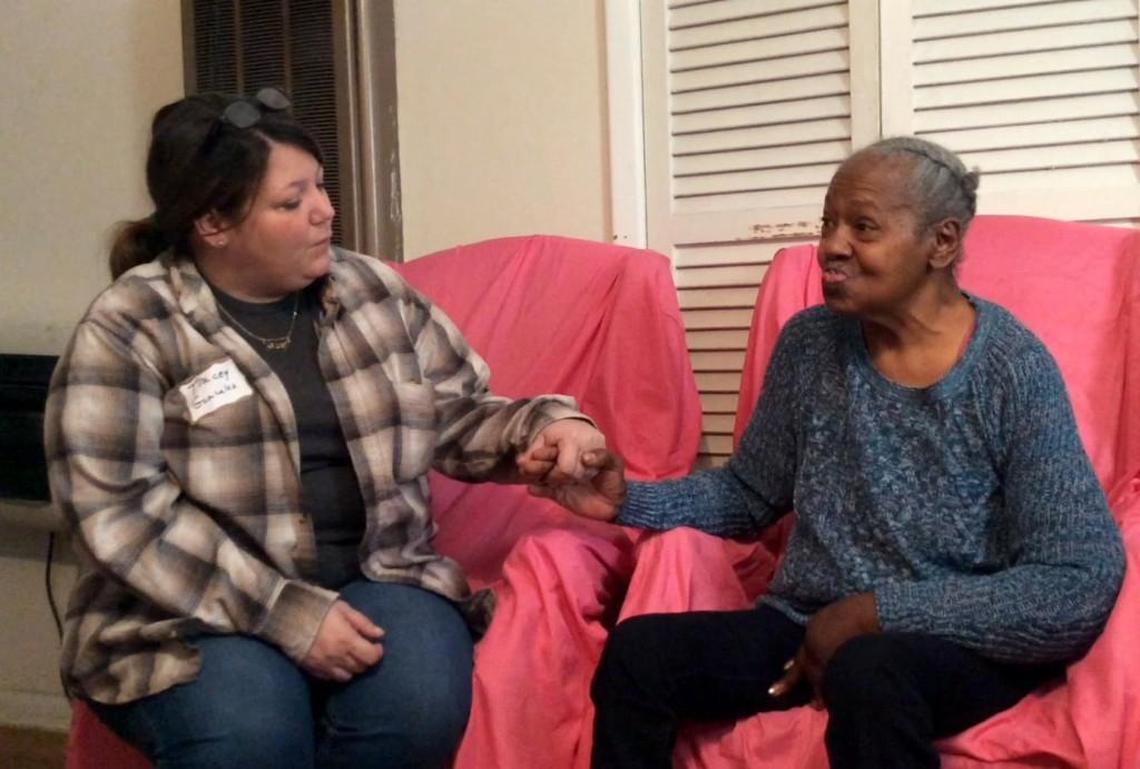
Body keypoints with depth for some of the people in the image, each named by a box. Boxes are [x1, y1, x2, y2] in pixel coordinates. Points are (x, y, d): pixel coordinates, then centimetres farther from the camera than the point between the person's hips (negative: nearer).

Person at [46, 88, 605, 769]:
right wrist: (288, 615, -21)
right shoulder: (129, 329, -7)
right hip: (196, 608, -3)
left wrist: (547, 425, -9)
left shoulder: (375, 291, 7)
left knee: (419, 705, -26)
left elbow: (462, 418, 14)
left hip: (375, 579, 4)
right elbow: (124, 511, -14)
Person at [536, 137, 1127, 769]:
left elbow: (1083, 588, -17)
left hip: (961, 645, -4)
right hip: (809, 624, 5)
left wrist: (876, 611, -20)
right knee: (637, 650, -19)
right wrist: (629, 501, -5)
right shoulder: (809, 343, 3)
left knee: (869, 673, -37)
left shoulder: (1013, 372, -12)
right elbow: (749, 494, 13)